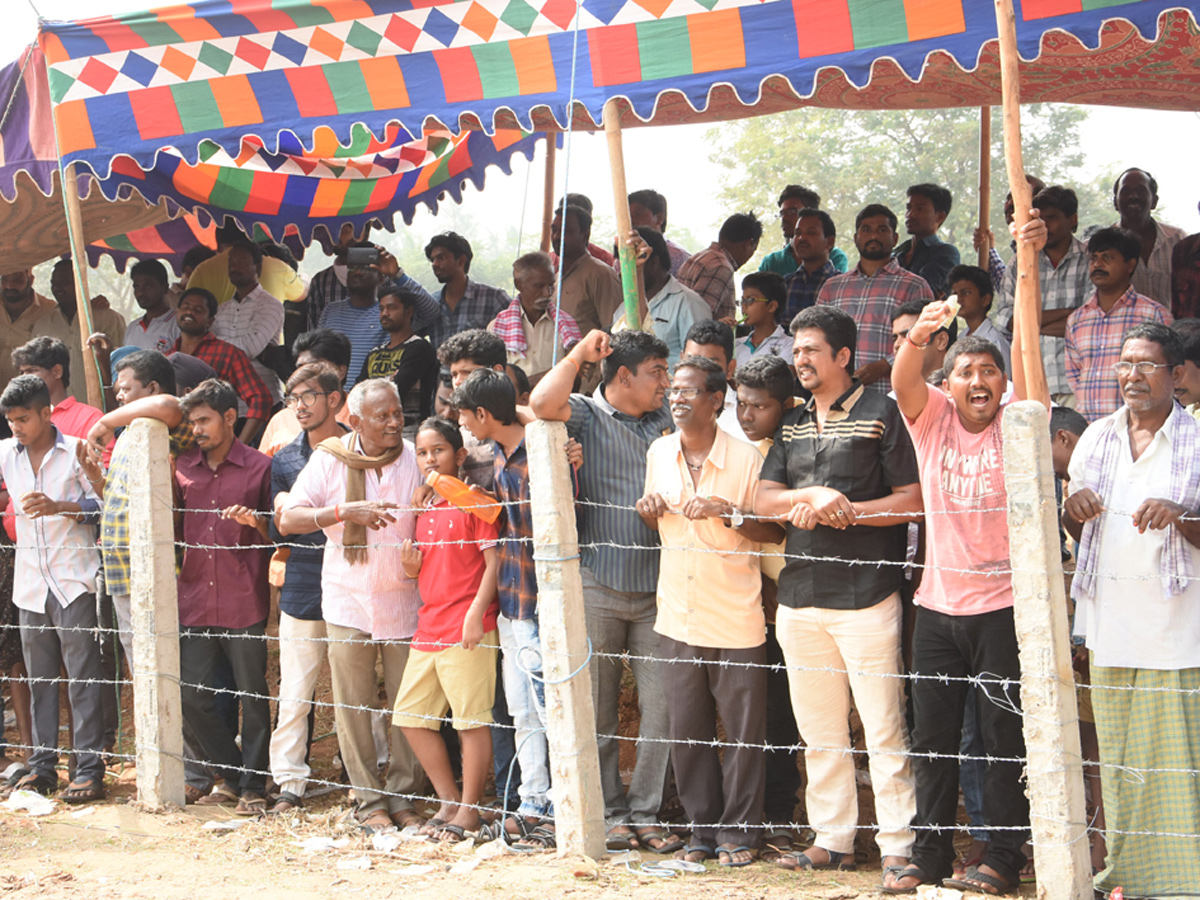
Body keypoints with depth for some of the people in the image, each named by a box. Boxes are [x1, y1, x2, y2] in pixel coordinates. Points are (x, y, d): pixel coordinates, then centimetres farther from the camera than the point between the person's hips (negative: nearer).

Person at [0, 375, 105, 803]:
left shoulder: (75, 451, -3)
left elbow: (103, 504, -4)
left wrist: (59, 506, -19)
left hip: (73, 579, -4)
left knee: (82, 675, -5)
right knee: (39, 677, 9)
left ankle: (89, 768, -2)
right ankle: (41, 767, 16)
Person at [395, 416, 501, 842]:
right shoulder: (424, 507, 17)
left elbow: (494, 562, -11)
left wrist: (476, 615, -19)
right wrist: (411, 565, 3)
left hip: (467, 629, -9)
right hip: (429, 627, 9)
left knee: (471, 719, -5)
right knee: (411, 717, 10)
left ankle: (469, 811, 4)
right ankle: (449, 801, 20)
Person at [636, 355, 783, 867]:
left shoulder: (746, 459, -8)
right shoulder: (659, 454, 7)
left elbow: (775, 531, -6)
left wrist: (727, 512, -20)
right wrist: (650, 512, -3)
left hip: (736, 618, -4)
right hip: (678, 615, 4)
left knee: (743, 732, 2)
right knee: (686, 732, 9)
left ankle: (738, 832, 14)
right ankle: (703, 829, 21)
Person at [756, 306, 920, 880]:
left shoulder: (881, 414, -1)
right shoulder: (793, 425, 17)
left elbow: (912, 502, -7)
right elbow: (764, 500, 8)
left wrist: (844, 510, -13)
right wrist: (812, 496, -11)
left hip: (866, 595, -6)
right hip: (800, 595, 6)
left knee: (883, 729, -6)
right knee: (819, 731, 11)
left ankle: (898, 847, -1)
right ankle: (831, 840, 19)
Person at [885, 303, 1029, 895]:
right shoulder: (933, 418, 5)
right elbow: (903, 383, -14)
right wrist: (917, 336, -36)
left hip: (1003, 605, -3)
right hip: (938, 603, 3)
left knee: (1006, 739, 0)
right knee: (932, 739, 8)